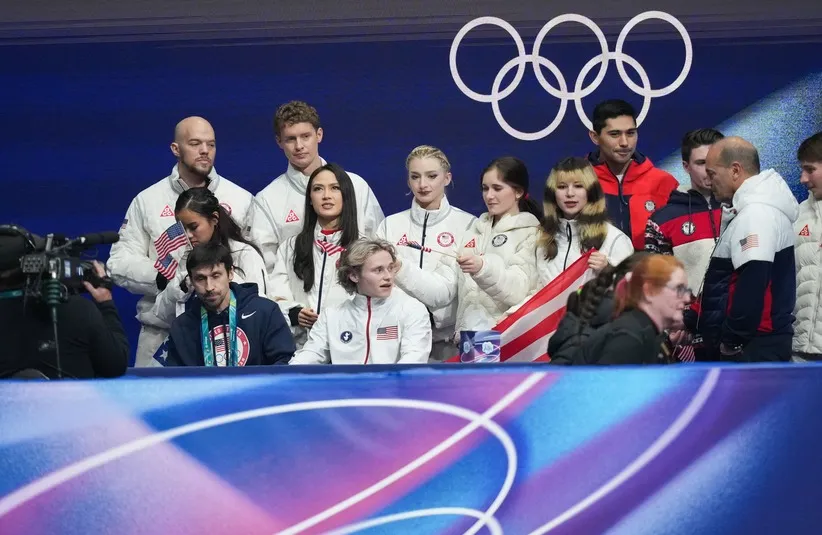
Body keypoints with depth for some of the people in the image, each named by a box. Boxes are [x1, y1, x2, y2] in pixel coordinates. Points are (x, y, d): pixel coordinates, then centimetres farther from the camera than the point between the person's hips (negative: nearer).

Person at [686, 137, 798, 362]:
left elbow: (753, 285, -25)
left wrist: (732, 340, -17)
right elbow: (722, 282, 24)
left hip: (755, 348, -10)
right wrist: (689, 322, 19)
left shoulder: (756, 213, -15)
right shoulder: (749, 210, 19)